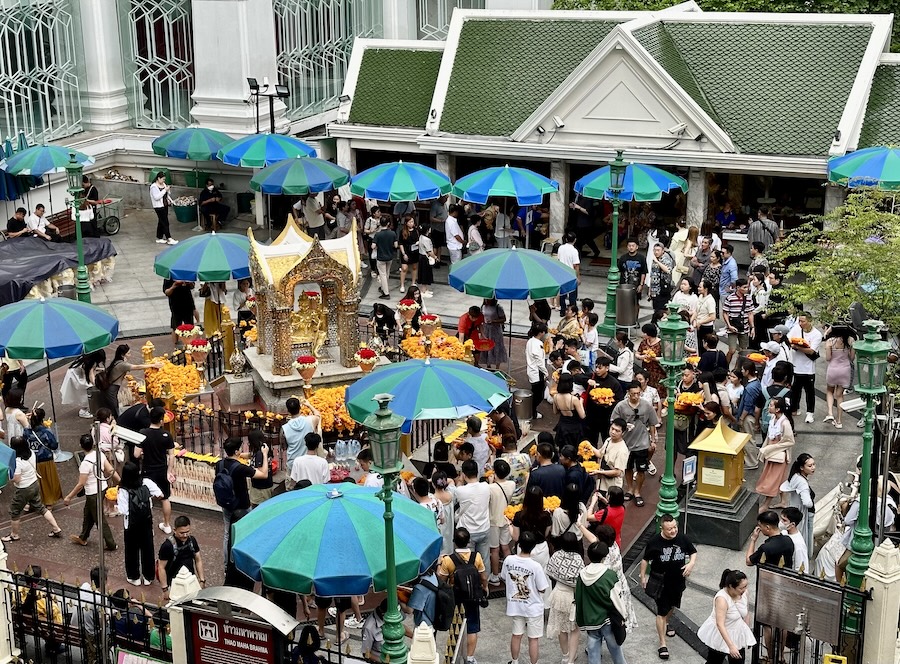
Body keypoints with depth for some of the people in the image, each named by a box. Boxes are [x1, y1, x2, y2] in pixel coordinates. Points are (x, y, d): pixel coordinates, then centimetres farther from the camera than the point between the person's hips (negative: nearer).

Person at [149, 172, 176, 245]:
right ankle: (169, 239, -6)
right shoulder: (154, 187, -15)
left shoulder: (163, 184, 10)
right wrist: (165, 190, -23)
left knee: (161, 222, 13)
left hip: (165, 206, 8)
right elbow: (156, 197, -23)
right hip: (159, 207, -8)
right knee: (165, 223, -8)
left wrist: (169, 200, 4)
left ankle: (159, 238, 21)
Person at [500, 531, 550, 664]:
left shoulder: (509, 560, -15)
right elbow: (542, 589, -17)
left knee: (516, 635, 22)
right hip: (533, 608, -4)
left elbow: (503, 578, 2)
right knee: (534, 638, 12)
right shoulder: (536, 566, -26)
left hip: (515, 605, 4)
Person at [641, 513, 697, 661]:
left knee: (672, 606, 27)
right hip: (661, 583, -4)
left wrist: (691, 563, -17)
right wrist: (643, 576, -3)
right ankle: (662, 644, 8)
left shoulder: (682, 539, -14)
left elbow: (693, 552, 2)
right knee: (661, 612, 0)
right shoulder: (654, 542, -21)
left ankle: (666, 624, 57)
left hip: (678, 581, 4)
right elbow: (645, 559, -6)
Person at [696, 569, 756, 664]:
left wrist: (748, 632, 14)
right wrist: (731, 646, -41)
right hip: (720, 635, -5)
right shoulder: (722, 599, -31)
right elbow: (720, 625, -36)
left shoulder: (743, 592, -11)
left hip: (737, 635, 6)